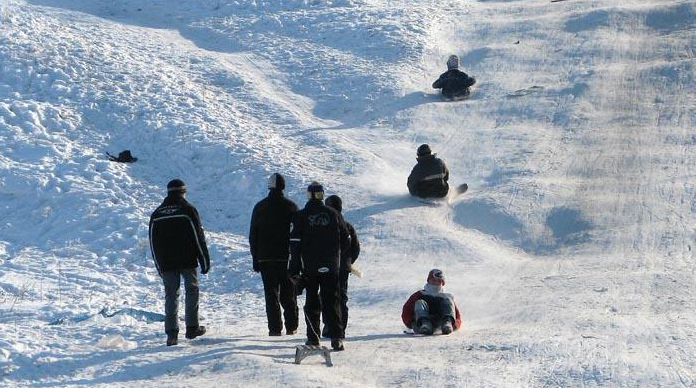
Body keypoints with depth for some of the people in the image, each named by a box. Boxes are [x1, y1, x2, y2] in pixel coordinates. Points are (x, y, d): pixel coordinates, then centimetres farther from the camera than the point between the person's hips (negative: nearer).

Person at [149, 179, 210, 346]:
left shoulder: (156, 214, 7)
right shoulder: (188, 210, -5)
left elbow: (153, 243, 11)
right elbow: (199, 237, -7)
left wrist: (159, 266, 17)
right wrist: (205, 261, -2)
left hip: (166, 264, 3)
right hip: (187, 261, -3)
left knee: (171, 296, 5)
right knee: (192, 291, 12)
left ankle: (171, 333, -4)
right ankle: (192, 327, 13)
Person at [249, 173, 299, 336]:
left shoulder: (260, 207, 2)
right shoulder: (290, 207, -3)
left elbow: (253, 235, 6)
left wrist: (255, 258, 12)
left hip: (265, 257, 1)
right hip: (287, 257, -1)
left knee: (271, 294, 2)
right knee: (288, 295, 9)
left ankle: (275, 328, -4)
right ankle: (291, 327, 9)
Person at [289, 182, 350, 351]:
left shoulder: (300, 216, -4)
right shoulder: (333, 214, 0)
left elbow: (295, 244, -6)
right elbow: (346, 240, 6)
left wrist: (294, 269, -2)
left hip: (309, 267, -1)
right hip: (331, 267, 1)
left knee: (312, 301, 10)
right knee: (331, 301, 1)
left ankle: (313, 337, 8)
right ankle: (336, 337, -12)